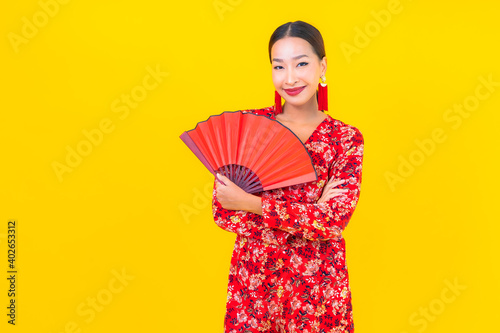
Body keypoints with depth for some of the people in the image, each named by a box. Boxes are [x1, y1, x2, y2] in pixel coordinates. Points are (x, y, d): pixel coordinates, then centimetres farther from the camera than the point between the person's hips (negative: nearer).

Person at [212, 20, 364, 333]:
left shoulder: (346, 138, -3)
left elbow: (335, 219, -15)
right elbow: (222, 210, -8)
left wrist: (251, 203, -20)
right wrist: (312, 213, -15)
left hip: (318, 283, -1)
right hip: (253, 276, 1)